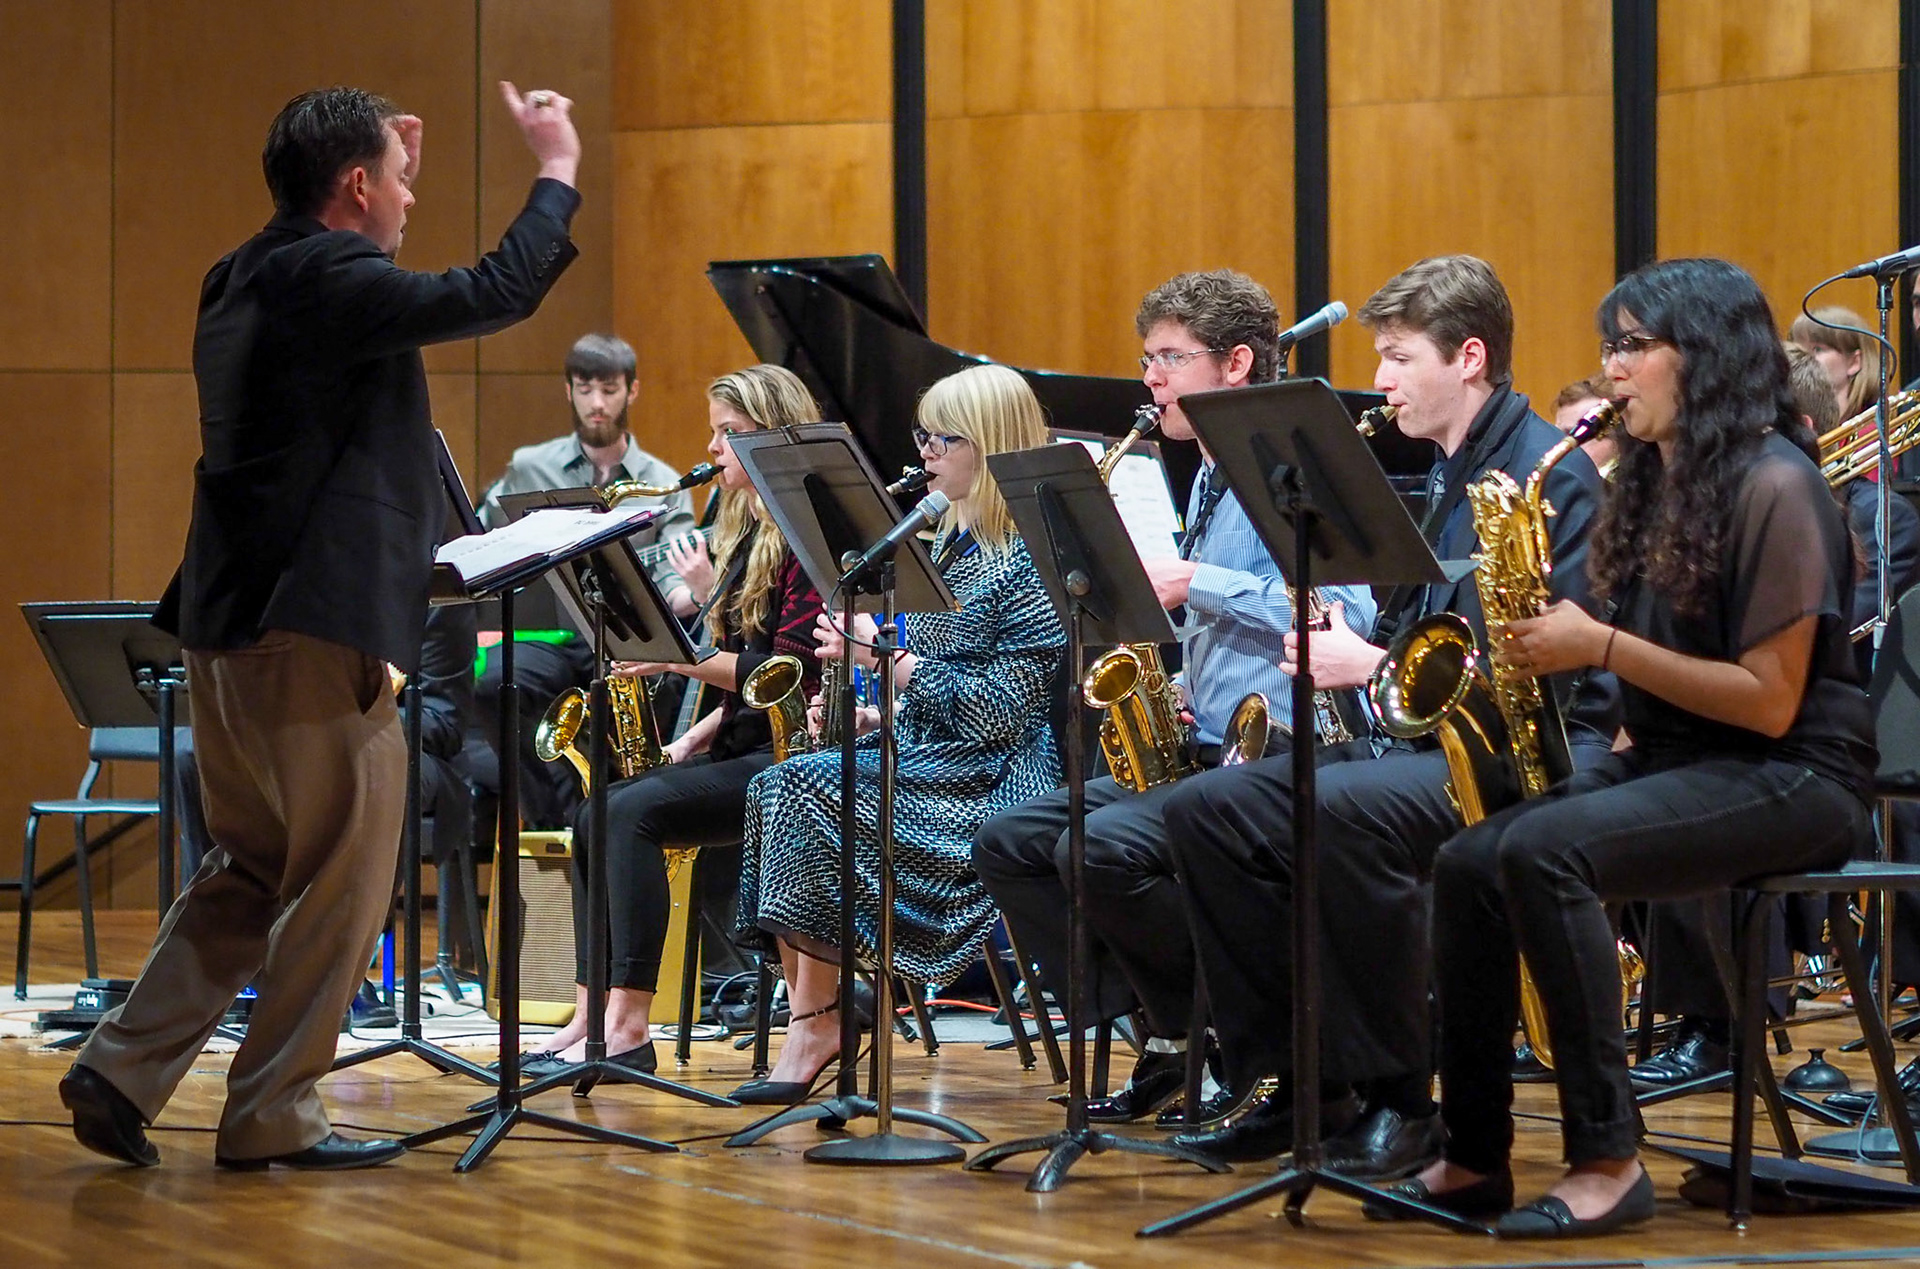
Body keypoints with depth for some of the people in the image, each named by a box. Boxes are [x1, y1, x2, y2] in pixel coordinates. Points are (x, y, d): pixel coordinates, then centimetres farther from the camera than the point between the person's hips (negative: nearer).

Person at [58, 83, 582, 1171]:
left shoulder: (246, 284, 14)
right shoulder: (325, 281, -15)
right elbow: (496, 295, -19)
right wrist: (559, 172, -7)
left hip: (229, 629, 10)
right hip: (318, 629, -9)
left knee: (249, 872, 18)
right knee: (341, 882, 2)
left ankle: (122, 1071, 12)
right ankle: (273, 1116, 6)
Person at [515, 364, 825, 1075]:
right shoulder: (749, 533, 19)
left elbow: (788, 672, -20)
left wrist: (680, 654, -19)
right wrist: (695, 738, 7)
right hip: (743, 747, 10)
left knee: (634, 811, -26)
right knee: (596, 816, -6)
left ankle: (628, 1027, -29)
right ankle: (595, 1015, -12)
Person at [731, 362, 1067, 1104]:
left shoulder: (1029, 562, -11)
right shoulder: (949, 545, 16)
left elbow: (1000, 710, -18)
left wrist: (891, 661, -18)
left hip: (989, 775, -9)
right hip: (924, 750, 9)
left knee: (809, 791, -26)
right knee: (773, 788, -16)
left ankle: (816, 1021, -20)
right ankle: (807, 1008, -21)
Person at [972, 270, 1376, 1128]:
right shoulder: (1206, 483, 21)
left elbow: (1345, 616, -24)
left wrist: (1195, 584, -19)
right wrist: (1170, 692, 6)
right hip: (1201, 751, 10)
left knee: (1102, 849, -30)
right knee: (1008, 843, -2)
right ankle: (1169, 1033, -4)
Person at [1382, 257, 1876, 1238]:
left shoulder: (1773, 488, -14)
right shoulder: (1657, 478, 13)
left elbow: (1770, 701, -19)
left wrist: (1603, 648, -21)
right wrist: (1555, 645, -2)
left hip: (1791, 779, -9)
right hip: (1671, 758, 9)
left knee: (1540, 851, -30)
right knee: (1468, 863, -12)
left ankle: (1606, 1163, -26)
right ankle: (1474, 1156, -7)